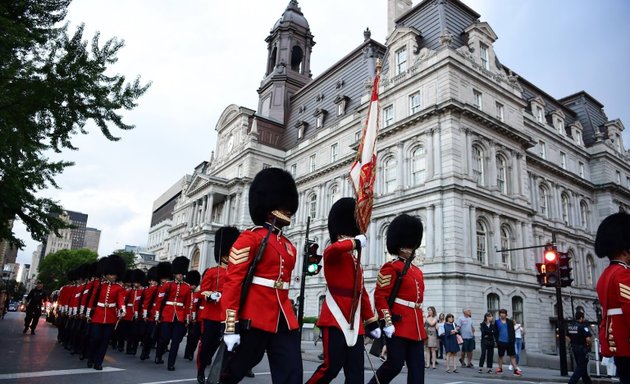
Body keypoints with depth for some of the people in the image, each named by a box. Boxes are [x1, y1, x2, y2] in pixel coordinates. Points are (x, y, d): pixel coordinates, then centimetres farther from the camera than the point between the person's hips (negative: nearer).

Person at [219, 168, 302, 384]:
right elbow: (233, 282, -12)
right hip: (254, 319, -6)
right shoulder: (250, 238, -7)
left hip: (284, 321, 6)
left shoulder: (289, 246, 14)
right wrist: (231, 326, -17)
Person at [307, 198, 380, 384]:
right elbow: (334, 248, -31)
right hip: (336, 320, -7)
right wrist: (356, 242, -16)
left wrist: (371, 323, 18)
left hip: (355, 325, 7)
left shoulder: (356, 262, 19)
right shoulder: (332, 254, -4)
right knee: (332, 367, -7)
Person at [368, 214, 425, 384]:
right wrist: (387, 323, -19)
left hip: (416, 328, 8)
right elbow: (380, 297, -13)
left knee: (417, 369, 5)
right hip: (398, 325, -8)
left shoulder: (418, 271, 18)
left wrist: (419, 325, 20)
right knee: (394, 365, -4)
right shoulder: (390, 268, -6)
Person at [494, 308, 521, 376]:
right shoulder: (497, 322, 3)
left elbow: (512, 331, 7)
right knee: (500, 356, 9)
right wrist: (496, 341, -4)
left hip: (509, 342, 0)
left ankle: (516, 370, 3)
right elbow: (495, 332, 3)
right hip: (501, 342, 0)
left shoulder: (510, 322, 6)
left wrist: (513, 340, -2)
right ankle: (500, 368, 21)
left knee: (512, 355, 0)